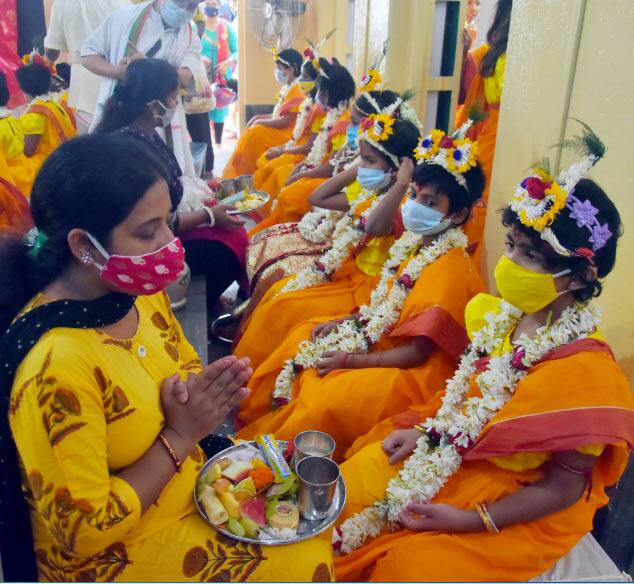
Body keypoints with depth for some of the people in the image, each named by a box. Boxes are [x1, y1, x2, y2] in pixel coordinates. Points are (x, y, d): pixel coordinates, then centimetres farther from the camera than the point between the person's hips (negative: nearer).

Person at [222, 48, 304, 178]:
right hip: (280, 130, 9)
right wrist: (259, 117, 5)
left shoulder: (297, 91, -18)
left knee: (255, 133, -17)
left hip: (288, 135, -9)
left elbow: (284, 121, -22)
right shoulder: (288, 88, 12)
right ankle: (236, 175, 3)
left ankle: (247, 177, -5)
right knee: (251, 132, 2)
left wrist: (259, 122, -9)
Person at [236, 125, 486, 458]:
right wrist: (344, 322, 2)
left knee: (329, 400, -28)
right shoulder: (416, 242, 1)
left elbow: (417, 352, -23)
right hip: (384, 338, 10)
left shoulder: (448, 270, -25)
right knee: (302, 337, 10)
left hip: (417, 371, -10)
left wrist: (350, 361, -18)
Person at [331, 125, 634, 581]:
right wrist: (423, 432, -2)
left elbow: (564, 488, -18)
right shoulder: (504, 314, -8)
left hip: (524, 507, -6)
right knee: (347, 486, 3)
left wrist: (471, 521, -19)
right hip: (458, 453, 7)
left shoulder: (585, 369, -27)